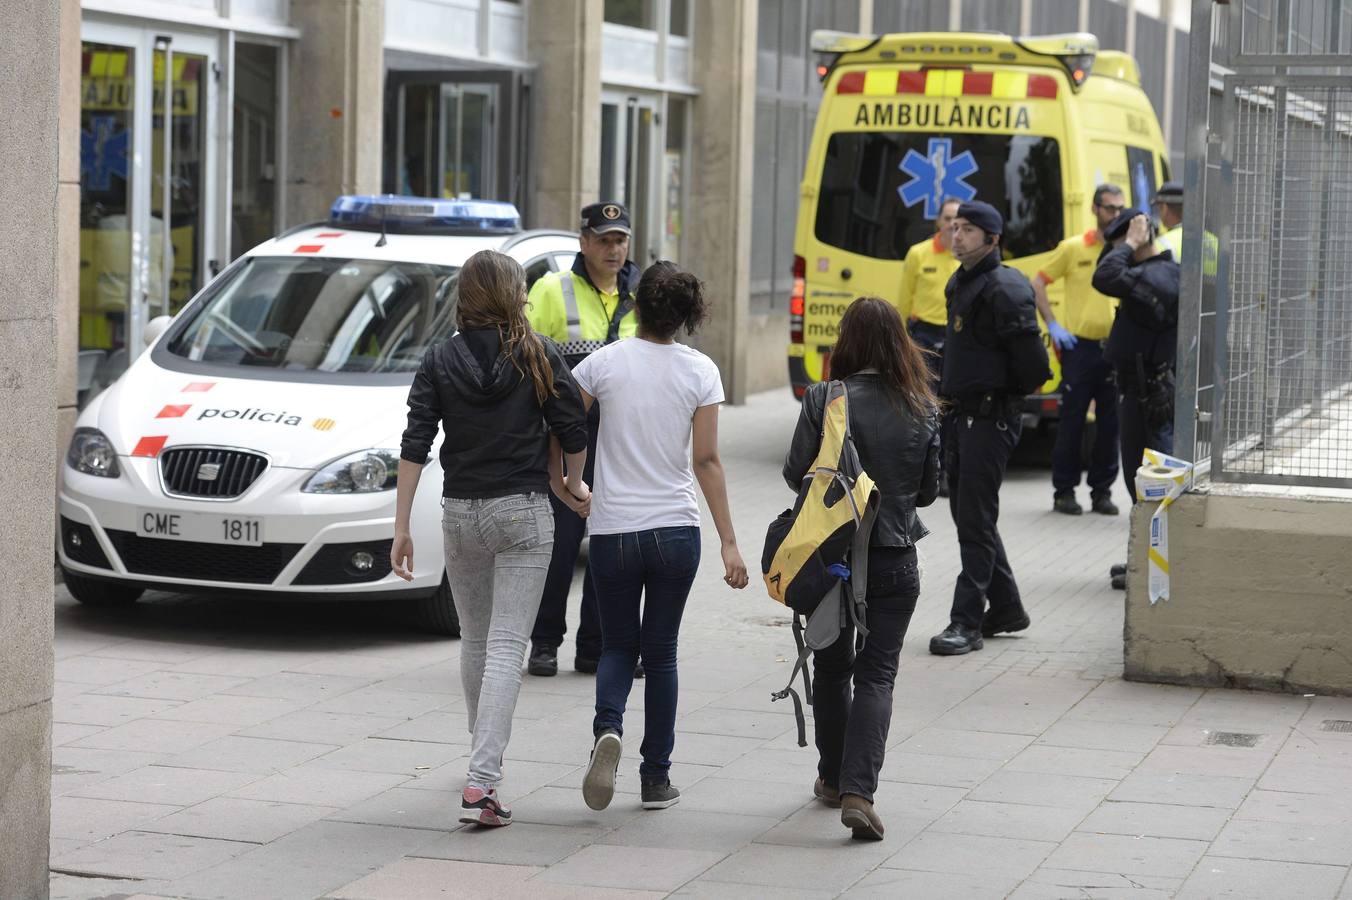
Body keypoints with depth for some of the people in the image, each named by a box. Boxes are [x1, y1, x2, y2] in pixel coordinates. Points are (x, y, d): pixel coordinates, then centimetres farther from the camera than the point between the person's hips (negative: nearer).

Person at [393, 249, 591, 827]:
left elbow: (415, 447, -5)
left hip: (459, 513, 3)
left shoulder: (440, 361, 0)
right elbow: (572, 430, -2)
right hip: (523, 512, -3)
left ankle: (484, 754, 39)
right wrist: (574, 484, 18)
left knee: (474, 639, 21)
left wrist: (401, 527, -3)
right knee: (506, 647, -6)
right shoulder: (537, 356, -6)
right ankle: (482, 783, -17)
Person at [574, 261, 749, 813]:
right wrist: (728, 543, -3)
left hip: (613, 531, 0)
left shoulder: (605, 363, -3)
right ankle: (656, 777, 13)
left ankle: (607, 728, -15)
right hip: (676, 530, 1)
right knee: (660, 652, 13)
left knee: (618, 646, 14)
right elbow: (706, 461, -5)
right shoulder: (700, 371, -2)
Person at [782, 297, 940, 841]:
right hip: (895, 562, 0)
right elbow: (929, 490, 4)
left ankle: (833, 779, 29)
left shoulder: (823, 400, -11)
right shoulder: (922, 410, -4)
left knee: (831, 668, 18)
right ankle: (859, 791, -14)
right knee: (876, 675, 2)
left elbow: (796, 475, -6)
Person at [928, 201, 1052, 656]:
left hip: (991, 418, -10)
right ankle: (1005, 607, 28)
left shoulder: (1005, 290, -16)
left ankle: (967, 622, -4)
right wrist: (950, 394, 16)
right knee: (967, 513, 15)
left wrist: (1004, 395, -4)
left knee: (975, 519, -8)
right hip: (960, 415, 10)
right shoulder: (959, 284, 13)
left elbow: (1033, 367, -19)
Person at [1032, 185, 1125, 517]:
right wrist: (1052, 325, -3)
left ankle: (1102, 490, 14)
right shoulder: (1073, 248, 1)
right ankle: (1064, 490, 8)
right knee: (1073, 419, 0)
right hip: (1080, 345, -2)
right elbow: (1038, 284, 5)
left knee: (1110, 421, 5)